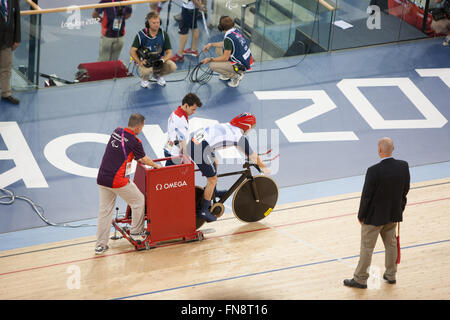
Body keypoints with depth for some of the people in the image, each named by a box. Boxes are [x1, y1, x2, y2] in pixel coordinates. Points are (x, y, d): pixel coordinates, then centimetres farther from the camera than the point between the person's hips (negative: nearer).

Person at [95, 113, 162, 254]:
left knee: (104, 211, 13)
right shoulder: (134, 141, -11)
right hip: (118, 181, -7)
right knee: (139, 201, 16)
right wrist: (155, 165, 26)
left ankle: (100, 245, 13)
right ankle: (136, 232, 25)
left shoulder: (117, 131, 9)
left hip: (102, 178, 7)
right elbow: (144, 159, 6)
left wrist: (138, 159, 41)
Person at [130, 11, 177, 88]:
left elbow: (169, 53, -6)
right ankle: (144, 79, 4)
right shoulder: (141, 35, -14)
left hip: (159, 60, 3)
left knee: (172, 67, -23)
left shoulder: (163, 35, -8)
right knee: (146, 70, -38)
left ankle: (157, 74, 11)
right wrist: (140, 62, -30)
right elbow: (132, 51, -14)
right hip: (145, 61, -3)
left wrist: (162, 60, -27)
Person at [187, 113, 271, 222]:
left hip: (194, 140, 9)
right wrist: (264, 167, 27)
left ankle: (213, 192, 46)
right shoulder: (239, 136, -1)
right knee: (212, 180, 5)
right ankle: (204, 211, 12)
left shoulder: (229, 126, 22)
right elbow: (252, 155, 10)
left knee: (214, 162, 32)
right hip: (200, 149, -9)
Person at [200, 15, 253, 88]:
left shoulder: (228, 38, -24)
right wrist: (211, 44, 20)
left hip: (241, 66, -9)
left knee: (212, 65, -12)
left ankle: (236, 76, -4)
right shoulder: (236, 31, 2)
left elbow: (225, 58, -20)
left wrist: (210, 59, -10)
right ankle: (227, 75, 21)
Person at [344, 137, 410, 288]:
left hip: (374, 216, -5)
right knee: (391, 244, 23)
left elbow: (366, 196, -19)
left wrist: (361, 216, -4)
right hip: (394, 214, 5)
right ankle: (390, 275, 36)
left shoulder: (373, 171, -27)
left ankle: (360, 279, 20)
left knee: (367, 248, 8)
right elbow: (405, 189, 2)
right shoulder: (404, 166, -11)